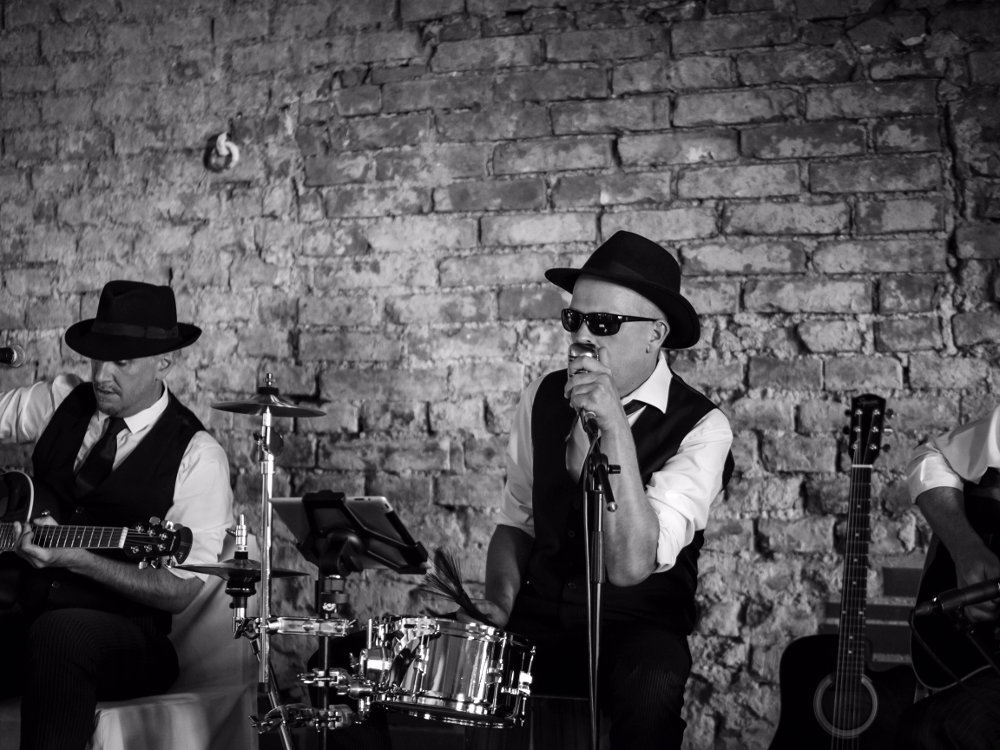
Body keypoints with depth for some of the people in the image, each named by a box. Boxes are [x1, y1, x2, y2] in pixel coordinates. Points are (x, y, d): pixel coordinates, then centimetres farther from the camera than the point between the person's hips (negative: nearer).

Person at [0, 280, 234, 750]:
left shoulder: (196, 456, -7)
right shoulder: (62, 400, 7)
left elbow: (179, 591, -10)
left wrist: (74, 558, -21)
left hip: (123, 640, -3)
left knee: (59, 633, -37)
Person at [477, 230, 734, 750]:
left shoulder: (699, 428, -13)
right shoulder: (543, 397, 3)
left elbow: (631, 565, -24)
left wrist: (615, 427, -30)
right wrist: (500, 604, -7)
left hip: (638, 630, -4)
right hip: (538, 621, 4)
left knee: (649, 686, -36)